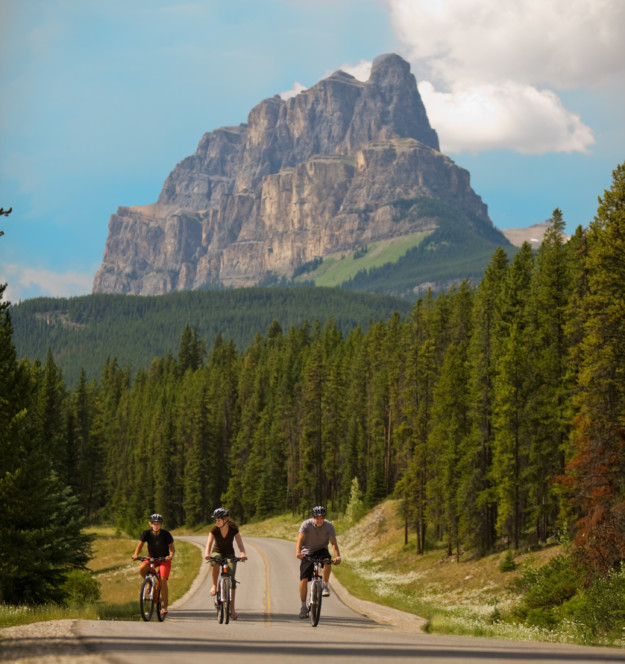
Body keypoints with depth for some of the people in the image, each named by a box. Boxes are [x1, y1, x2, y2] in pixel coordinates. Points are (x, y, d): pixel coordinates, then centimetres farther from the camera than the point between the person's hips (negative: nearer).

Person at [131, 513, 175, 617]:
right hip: (152, 558, 2)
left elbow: (172, 548, -12)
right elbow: (140, 545, -13)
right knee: (142, 569, -30)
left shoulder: (166, 534, -16)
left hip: (164, 559, -2)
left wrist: (170, 556, -33)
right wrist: (136, 554, -33)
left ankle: (164, 606, -9)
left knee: (163, 581, -19)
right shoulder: (146, 533, -11)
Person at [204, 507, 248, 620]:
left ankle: (232, 609, -4)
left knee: (231, 580, -11)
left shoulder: (233, 530, -15)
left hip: (230, 555, 0)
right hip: (218, 553, 0)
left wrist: (243, 554, -45)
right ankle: (214, 586, -23)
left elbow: (240, 543, -25)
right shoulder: (214, 530, -15)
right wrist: (207, 554, -48)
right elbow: (209, 543, -28)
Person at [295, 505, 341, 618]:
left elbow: (333, 542, -22)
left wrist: (337, 556, -39)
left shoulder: (329, 526, -13)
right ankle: (303, 606, 3)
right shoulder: (306, 525, -16)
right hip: (307, 552, -1)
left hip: (321, 551, 1)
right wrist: (298, 552, -44)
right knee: (304, 579, -11)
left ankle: (325, 586, -18)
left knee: (327, 560, -35)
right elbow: (300, 540, -25)